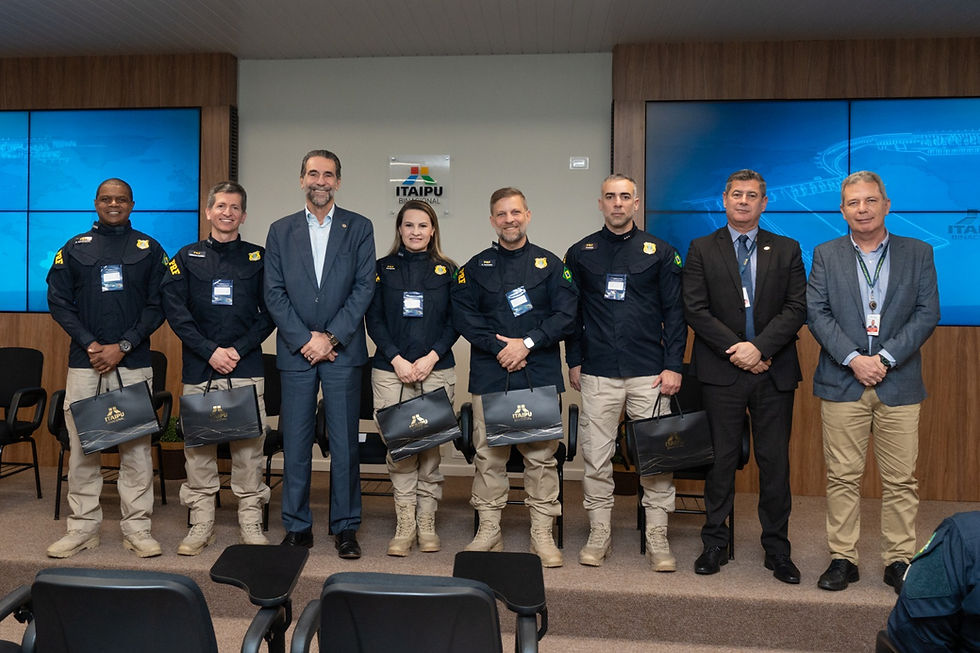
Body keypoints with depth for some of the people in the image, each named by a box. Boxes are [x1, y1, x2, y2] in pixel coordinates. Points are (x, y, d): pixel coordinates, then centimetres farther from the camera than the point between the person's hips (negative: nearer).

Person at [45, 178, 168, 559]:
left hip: (134, 362, -1)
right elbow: (58, 301, 5)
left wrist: (123, 346, -9)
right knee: (82, 446, 4)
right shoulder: (74, 248, 11)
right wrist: (90, 345, -8)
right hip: (84, 362, 1)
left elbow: (158, 305, 1)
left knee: (136, 446, 0)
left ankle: (137, 528, 9)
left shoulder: (149, 249, 8)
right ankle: (83, 527, 15)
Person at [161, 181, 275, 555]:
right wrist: (210, 351, -9)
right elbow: (175, 310, 1)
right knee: (198, 446, 4)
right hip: (199, 370, 1)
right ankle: (201, 525, 16)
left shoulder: (258, 258, 9)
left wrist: (238, 349, -7)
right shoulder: (187, 257, 10)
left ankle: (251, 525, 10)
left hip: (247, 369, -1)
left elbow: (269, 313, 4)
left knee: (249, 446, 0)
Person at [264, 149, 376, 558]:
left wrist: (331, 337, -9)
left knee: (345, 443, 3)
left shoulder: (359, 228, 6)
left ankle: (345, 528, 14)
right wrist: (304, 340, -8)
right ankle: (297, 527, 18)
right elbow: (274, 293, 3)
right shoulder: (281, 231, 10)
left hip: (342, 351, -1)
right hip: (295, 352, 2)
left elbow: (364, 288, -2)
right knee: (295, 443, 6)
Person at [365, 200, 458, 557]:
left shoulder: (447, 270, 8)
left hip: (437, 371, 0)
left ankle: (426, 524, 15)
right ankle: (405, 525, 11)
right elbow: (374, 320, 3)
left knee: (431, 448, 2)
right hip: (390, 370, 0)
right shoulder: (383, 268, 8)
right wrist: (397, 360, -8)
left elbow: (455, 321, 4)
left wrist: (430, 358, -8)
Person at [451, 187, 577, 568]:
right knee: (488, 453, 3)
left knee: (541, 454, 0)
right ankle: (489, 530, 15)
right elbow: (463, 315, 1)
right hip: (489, 375, 1)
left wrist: (527, 343, -11)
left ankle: (542, 535, 10)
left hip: (540, 374, 0)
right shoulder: (476, 267, 11)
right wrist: (498, 347, -11)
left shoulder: (549, 264, 9)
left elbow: (566, 314, -1)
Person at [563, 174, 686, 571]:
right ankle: (599, 535, 19)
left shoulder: (659, 252, 7)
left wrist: (673, 366, -2)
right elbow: (571, 312, 11)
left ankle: (657, 539, 14)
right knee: (596, 458, 5)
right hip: (597, 374, 1)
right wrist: (574, 361, 6)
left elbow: (674, 312, 5)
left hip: (649, 373, 0)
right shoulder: (580, 253, 9)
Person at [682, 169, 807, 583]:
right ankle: (715, 544, 17)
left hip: (774, 372, 1)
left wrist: (759, 347, -13)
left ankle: (777, 550, 18)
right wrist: (736, 350, -10)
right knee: (721, 459, 4)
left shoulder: (787, 250, 10)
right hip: (721, 372, -1)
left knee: (775, 462, 6)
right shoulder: (702, 250, 6)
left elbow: (797, 308, 0)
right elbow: (695, 309, -3)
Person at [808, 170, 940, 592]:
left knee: (901, 479, 5)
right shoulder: (825, 255, 8)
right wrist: (854, 359, -12)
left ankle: (899, 560, 18)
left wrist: (885, 358, -11)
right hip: (841, 383, 0)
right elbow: (817, 313, -1)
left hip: (899, 383, 1)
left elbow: (927, 313, 1)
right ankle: (843, 558, 14)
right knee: (842, 477, 4)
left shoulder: (918, 253, 8)